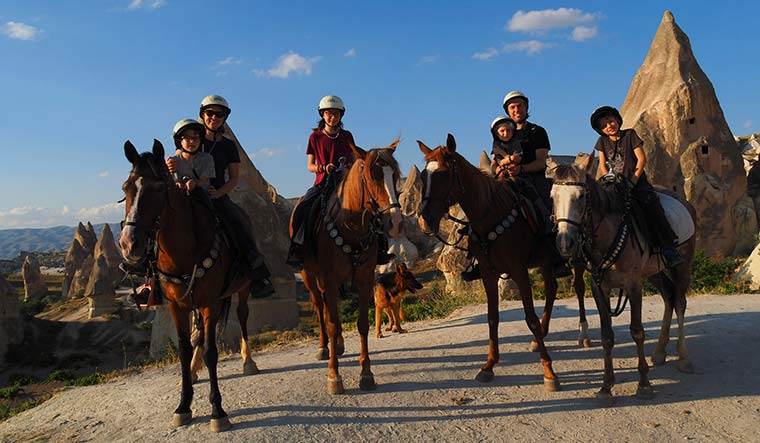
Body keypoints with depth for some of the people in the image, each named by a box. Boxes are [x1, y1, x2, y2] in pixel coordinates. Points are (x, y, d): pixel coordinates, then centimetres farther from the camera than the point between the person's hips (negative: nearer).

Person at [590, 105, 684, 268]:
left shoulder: (630, 134, 2)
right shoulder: (602, 141, 10)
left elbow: (641, 159, -2)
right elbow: (602, 165, 11)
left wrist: (633, 180, -11)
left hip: (636, 182, -3)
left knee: (652, 206, -25)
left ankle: (668, 247, -23)